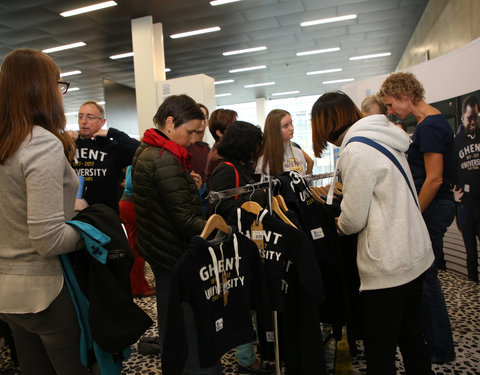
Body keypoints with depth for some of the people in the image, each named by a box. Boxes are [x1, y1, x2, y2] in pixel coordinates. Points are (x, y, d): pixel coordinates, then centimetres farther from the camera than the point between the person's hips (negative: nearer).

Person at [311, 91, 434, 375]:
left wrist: (339, 224, 5)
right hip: (416, 255, 9)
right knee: (412, 339, 24)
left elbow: (353, 220, -15)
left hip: (387, 266, -9)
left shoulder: (355, 151, -18)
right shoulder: (385, 138, 9)